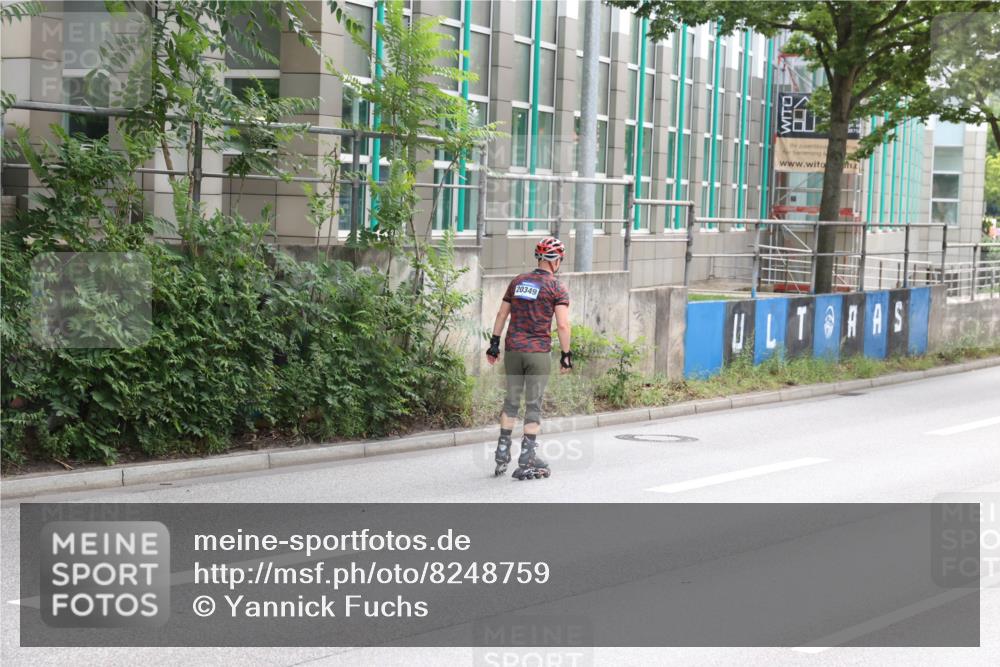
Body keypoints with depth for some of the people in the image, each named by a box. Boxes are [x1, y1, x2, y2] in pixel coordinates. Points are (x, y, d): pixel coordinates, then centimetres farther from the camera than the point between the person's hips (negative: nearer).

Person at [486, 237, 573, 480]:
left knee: (511, 400, 16)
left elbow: (502, 314, 12)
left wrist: (494, 344, 16)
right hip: (538, 351, -4)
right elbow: (562, 325, -11)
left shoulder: (518, 282, 11)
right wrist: (566, 355, -5)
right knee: (534, 404, 2)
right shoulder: (557, 288, -5)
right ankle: (526, 461, 3)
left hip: (512, 350, 5)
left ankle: (502, 455, 15)